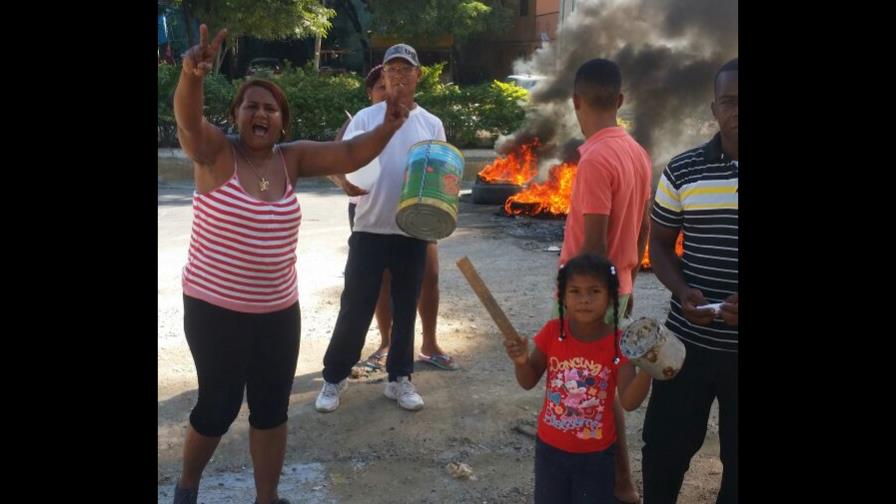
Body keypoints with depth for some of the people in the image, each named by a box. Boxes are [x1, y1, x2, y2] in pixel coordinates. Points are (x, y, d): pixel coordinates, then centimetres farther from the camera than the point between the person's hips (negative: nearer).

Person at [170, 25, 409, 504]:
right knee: (219, 406, 8)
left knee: (272, 408, 13)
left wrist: (386, 129, -22)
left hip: (278, 310, 4)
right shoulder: (215, 152, -10)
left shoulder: (291, 158, 1)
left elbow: (349, 154, -3)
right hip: (214, 308, -4)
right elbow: (188, 121, -29)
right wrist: (191, 76, -50)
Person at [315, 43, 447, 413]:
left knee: (405, 308, 11)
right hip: (370, 229, -2)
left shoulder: (432, 124, 7)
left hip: (414, 232, 3)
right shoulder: (365, 118, -1)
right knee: (355, 308, 2)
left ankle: (399, 379, 25)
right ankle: (334, 378, 19)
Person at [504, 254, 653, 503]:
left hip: (596, 453, -1)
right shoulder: (552, 332, -12)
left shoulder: (618, 343, -17)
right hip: (550, 446, 2)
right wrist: (521, 361, -24)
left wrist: (647, 369, -38)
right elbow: (529, 382, -3)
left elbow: (629, 402, -21)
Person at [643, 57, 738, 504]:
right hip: (689, 341, 1)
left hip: (733, 346, -1)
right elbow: (660, 243, 8)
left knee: (736, 458, 13)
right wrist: (682, 291, -11)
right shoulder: (682, 171, 0)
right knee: (664, 446, 12)